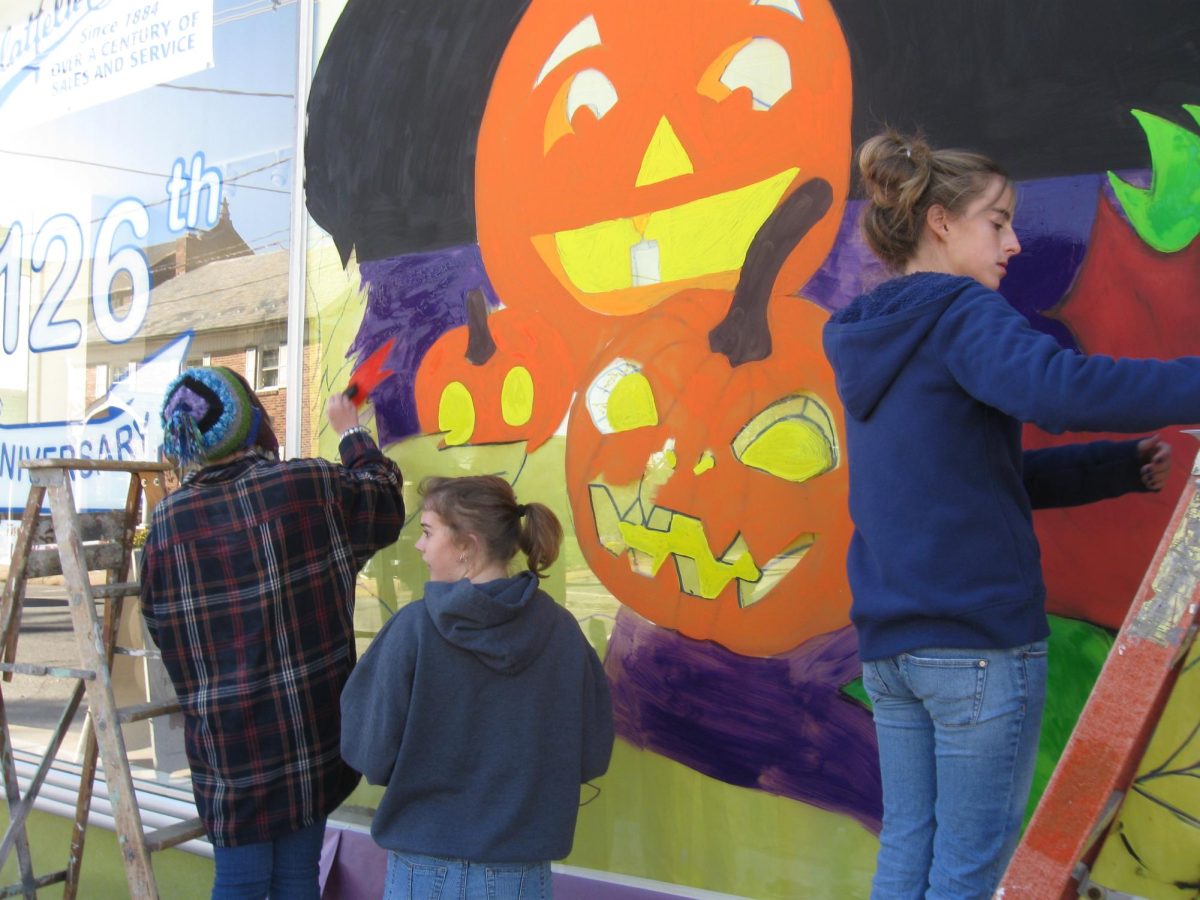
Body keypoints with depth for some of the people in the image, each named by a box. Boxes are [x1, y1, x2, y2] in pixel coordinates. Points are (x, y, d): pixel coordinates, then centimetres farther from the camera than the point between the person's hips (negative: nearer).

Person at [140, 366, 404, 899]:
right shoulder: (313, 485, -8)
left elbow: (163, 630, 2)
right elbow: (384, 494, 12)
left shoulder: (168, 521, -5)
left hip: (226, 742, 0)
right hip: (312, 733, 0)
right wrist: (351, 431, 28)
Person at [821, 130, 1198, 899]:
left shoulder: (868, 342, 16)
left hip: (888, 644, 8)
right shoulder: (964, 315, -10)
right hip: (981, 640, -8)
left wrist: (1122, 466, 13)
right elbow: (1059, 387, -31)